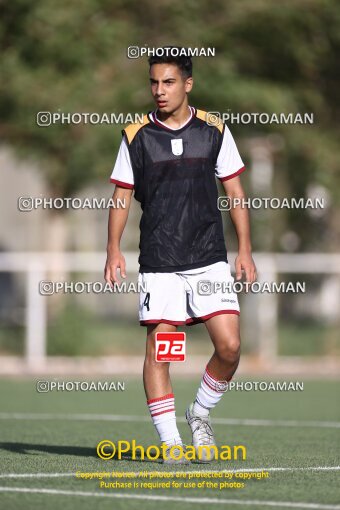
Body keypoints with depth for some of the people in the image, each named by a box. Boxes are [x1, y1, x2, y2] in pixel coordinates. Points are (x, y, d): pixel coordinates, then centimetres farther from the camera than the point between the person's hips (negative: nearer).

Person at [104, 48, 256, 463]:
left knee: (229, 346, -9)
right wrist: (113, 251, -4)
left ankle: (201, 413, 15)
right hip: (158, 264, 0)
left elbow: (234, 192, 9)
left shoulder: (214, 130, 4)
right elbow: (121, 196, 7)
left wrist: (244, 252, 5)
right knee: (158, 348, -4)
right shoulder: (136, 136, 3)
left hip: (210, 258, 1)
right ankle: (169, 441, 4)